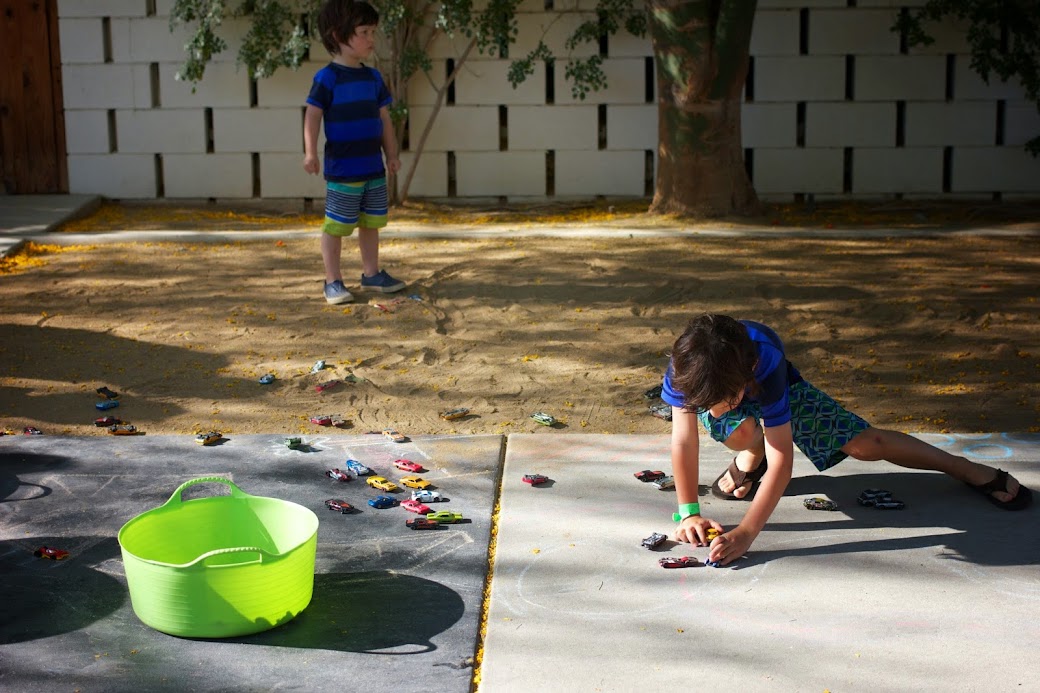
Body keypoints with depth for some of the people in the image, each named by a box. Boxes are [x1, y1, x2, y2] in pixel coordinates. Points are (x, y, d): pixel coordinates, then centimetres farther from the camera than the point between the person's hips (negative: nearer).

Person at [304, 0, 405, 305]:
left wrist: (391, 153, 14)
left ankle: (371, 273, 27)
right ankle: (333, 281, 9)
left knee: (371, 223, 14)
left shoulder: (373, 77, 9)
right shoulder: (327, 78, -10)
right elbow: (312, 115, -13)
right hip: (342, 169, -6)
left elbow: (384, 119, 15)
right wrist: (310, 152, -22)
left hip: (374, 168, 6)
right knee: (336, 226, 0)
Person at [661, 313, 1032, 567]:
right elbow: (684, 441, -36)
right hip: (709, 383, 1)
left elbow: (782, 460, -48)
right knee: (742, 432, -36)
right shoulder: (684, 369, -43)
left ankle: (962, 467, 18)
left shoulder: (766, 367, -46)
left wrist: (746, 533, -55)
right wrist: (688, 512, -41)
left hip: (779, 386, -1)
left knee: (865, 444, -5)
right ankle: (750, 459, 1)